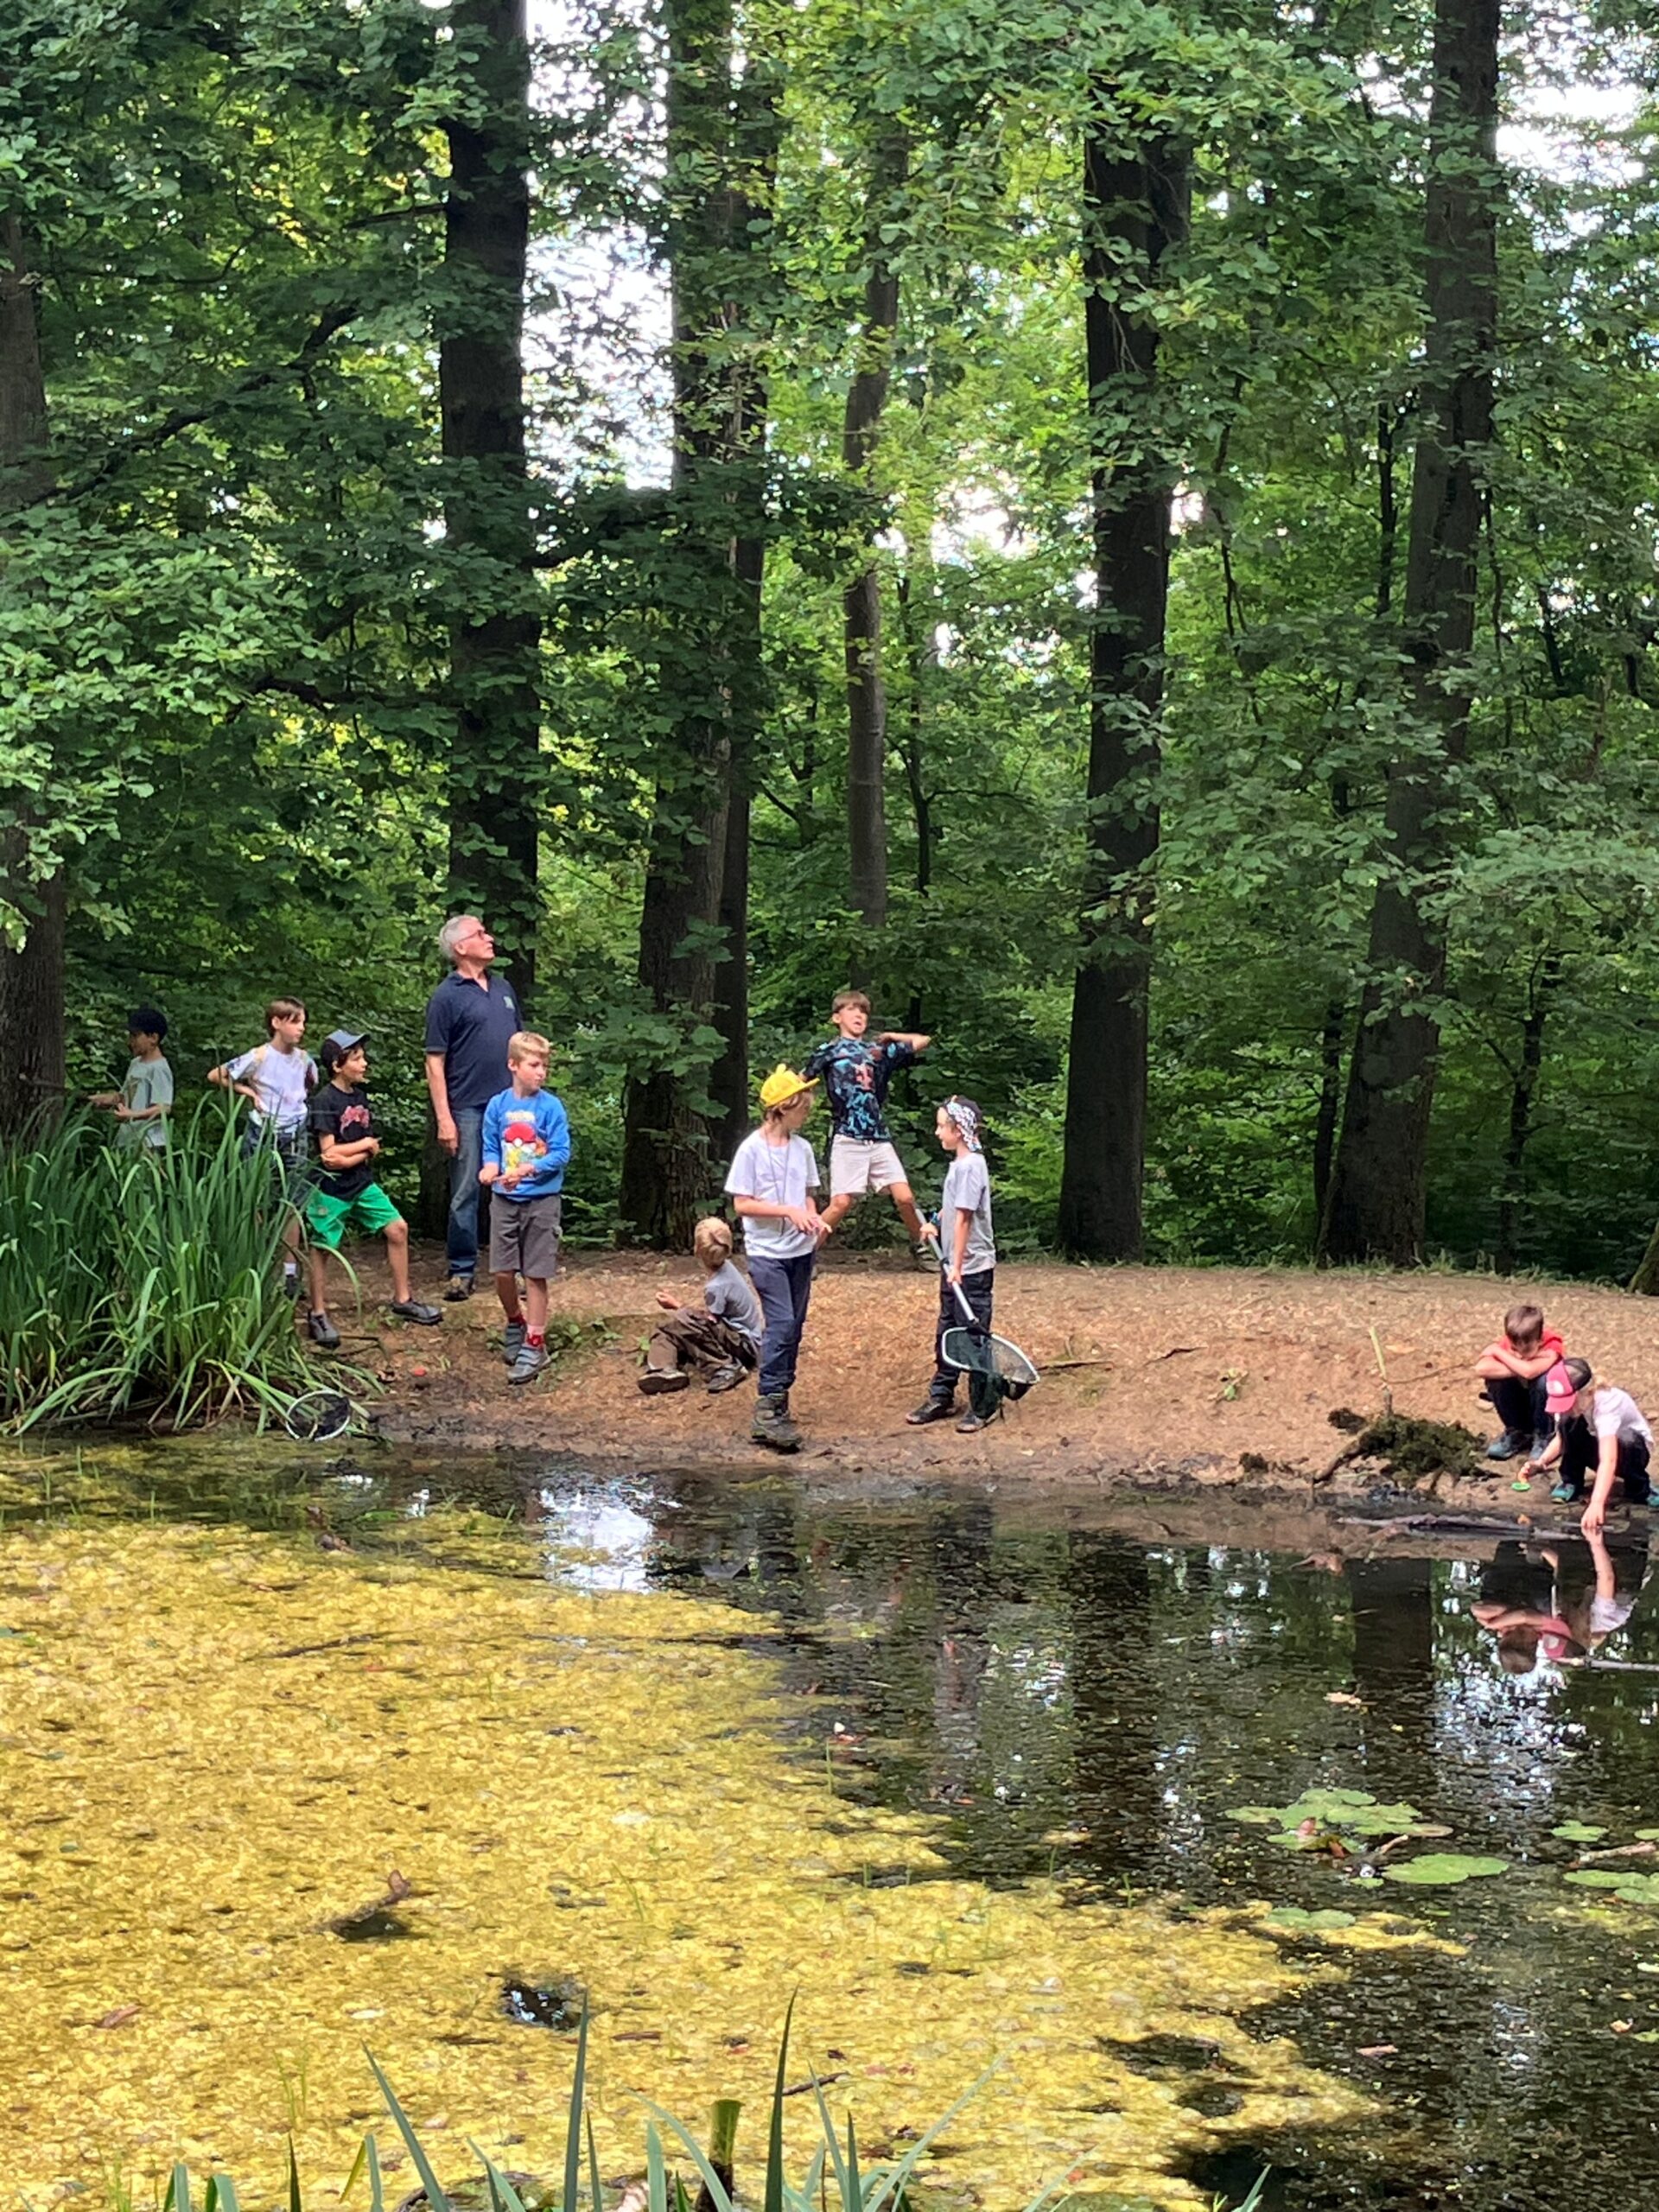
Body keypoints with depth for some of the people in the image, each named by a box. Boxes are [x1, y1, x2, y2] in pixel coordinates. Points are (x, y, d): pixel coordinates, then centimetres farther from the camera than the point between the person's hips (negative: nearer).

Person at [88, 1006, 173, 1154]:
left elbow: (164, 1108, -18)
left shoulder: (159, 1069, -11)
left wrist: (133, 1115, -29)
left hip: (147, 1143, -9)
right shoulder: (135, 1064, 16)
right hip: (126, 1139, 9)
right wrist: (104, 1099, 5)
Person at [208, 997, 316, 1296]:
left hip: (295, 1140, 4)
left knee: (292, 1207, 7)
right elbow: (215, 1075, -7)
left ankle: (290, 1272, 14)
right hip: (262, 1138, -4)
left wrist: (306, 1108, 8)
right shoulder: (259, 1058, -11)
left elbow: (314, 1086, 24)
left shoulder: (304, 1059, 4)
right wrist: (245, 1090, -10)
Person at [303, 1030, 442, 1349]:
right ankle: (318, 1315, 12)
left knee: (397, 1229, 3)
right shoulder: (324, 1101, -15)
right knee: (322, 1247, 1)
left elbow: (372, 1152, 6)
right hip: (331, 1189, -7)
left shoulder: (360, 1096, 7)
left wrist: (348, 1158, -13)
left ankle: (402, 1300, 14)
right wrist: (365, 1145, -9)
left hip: (361, 1183, 7)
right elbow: (329, 1152, -20)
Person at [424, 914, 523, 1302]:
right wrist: (444, 1118, -14)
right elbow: (435, 1062, -8)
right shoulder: (447, 997, -6)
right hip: (468, 1108, -5)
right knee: (466, 1192, 0)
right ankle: (462, 1271, 7)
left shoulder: (503, 988, 13)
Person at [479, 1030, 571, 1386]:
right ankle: (516, 1324, 31)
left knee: (535, 1274, 0)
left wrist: (528, 1170, -21)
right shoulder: (497, 1106, 2)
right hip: (505, 1200, 3)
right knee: (502, 1272, 5)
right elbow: (490, 1148, 10)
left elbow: (561, 1153, -9)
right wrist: (490, 1167, -11)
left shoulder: (551, 1107, -7)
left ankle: (534, 1344, 7)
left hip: (542, 1199, -3)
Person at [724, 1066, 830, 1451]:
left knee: (793, 1326, 8)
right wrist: (789, 1211, -19)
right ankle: (768, 1409, -15)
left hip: (801, 1250, 6)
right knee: (781, 1323, -16)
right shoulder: (752, 1149, -9)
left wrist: (815, 1220, -3)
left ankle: (778, 1400, 17)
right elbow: (742, 1204, -10)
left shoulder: (802, 1148, 9)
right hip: (767, 1251, -6)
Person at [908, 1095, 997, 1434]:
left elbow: (963, 1218, -20)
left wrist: (957, 1266, -21)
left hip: (972, 1268, -10)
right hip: (953, 1266, 10)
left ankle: (981, 1407, 6)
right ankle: (941, 1397, 23)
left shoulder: (970, 1167, -18)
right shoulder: (958, 1164, 10)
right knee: (947, 1332, 15)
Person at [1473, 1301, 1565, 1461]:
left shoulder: (1552, 1347, -27)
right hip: (1522, 1409, 3)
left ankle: (1543, 1436, -10)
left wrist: (1497, 1352, -31)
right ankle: (1516, 1433, -2)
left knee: (1544, 1379, -33)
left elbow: (1529, 1372, -46)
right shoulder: (1508, 1344, -19)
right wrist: (1519, 1370, -37)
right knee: (1495, 1379, -23)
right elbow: (1481, 1369, -36)